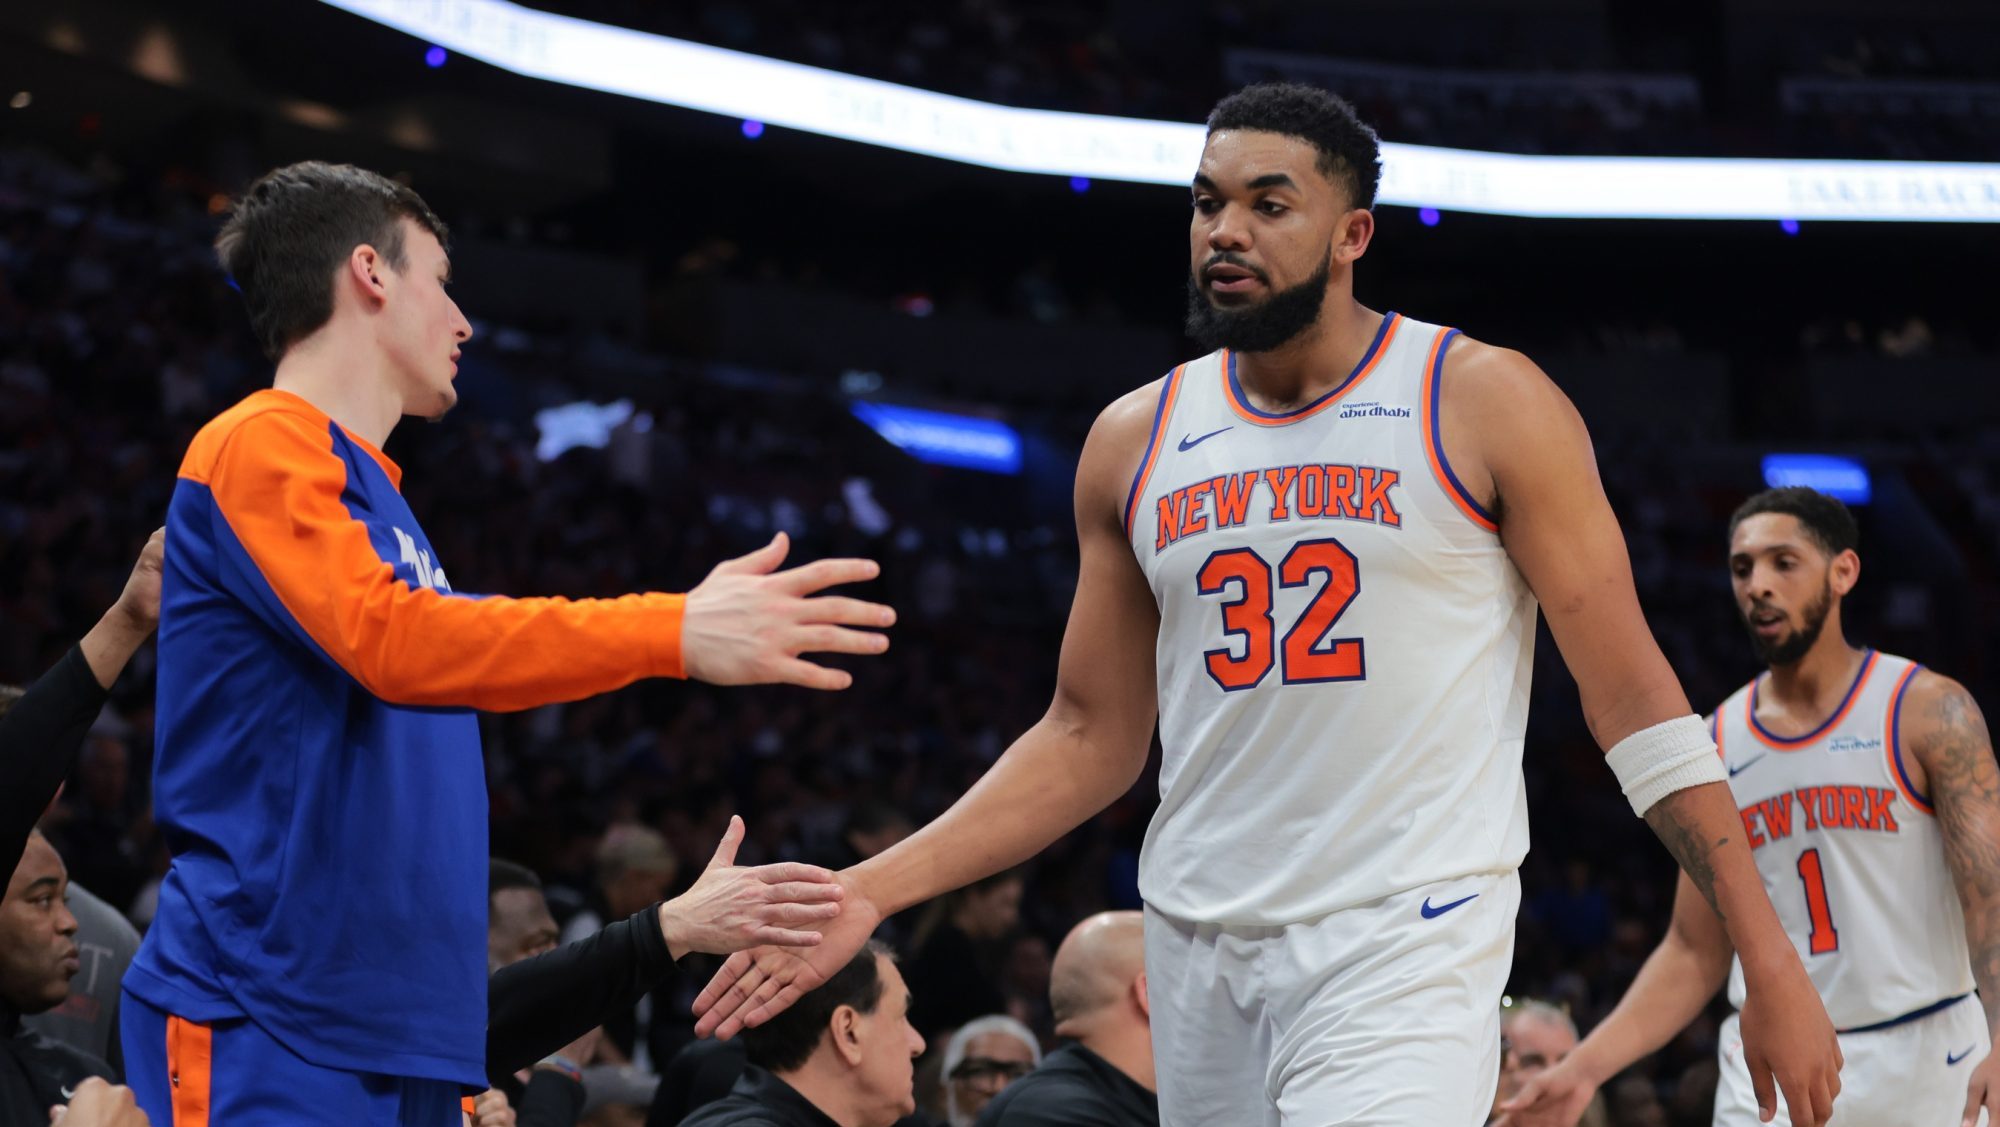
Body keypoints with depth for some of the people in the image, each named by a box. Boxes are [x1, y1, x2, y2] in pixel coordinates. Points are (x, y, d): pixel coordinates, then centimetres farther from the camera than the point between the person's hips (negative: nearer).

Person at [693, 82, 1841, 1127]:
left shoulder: (1486, 404, -2)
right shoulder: (1135, 442, 10)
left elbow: (1633, 696, -2)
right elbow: (1090, 737, 16)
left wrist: (1772, 965, -6)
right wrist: (868, 894, 5)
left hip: (1406, 944, -5)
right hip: (1199, 944, 5)